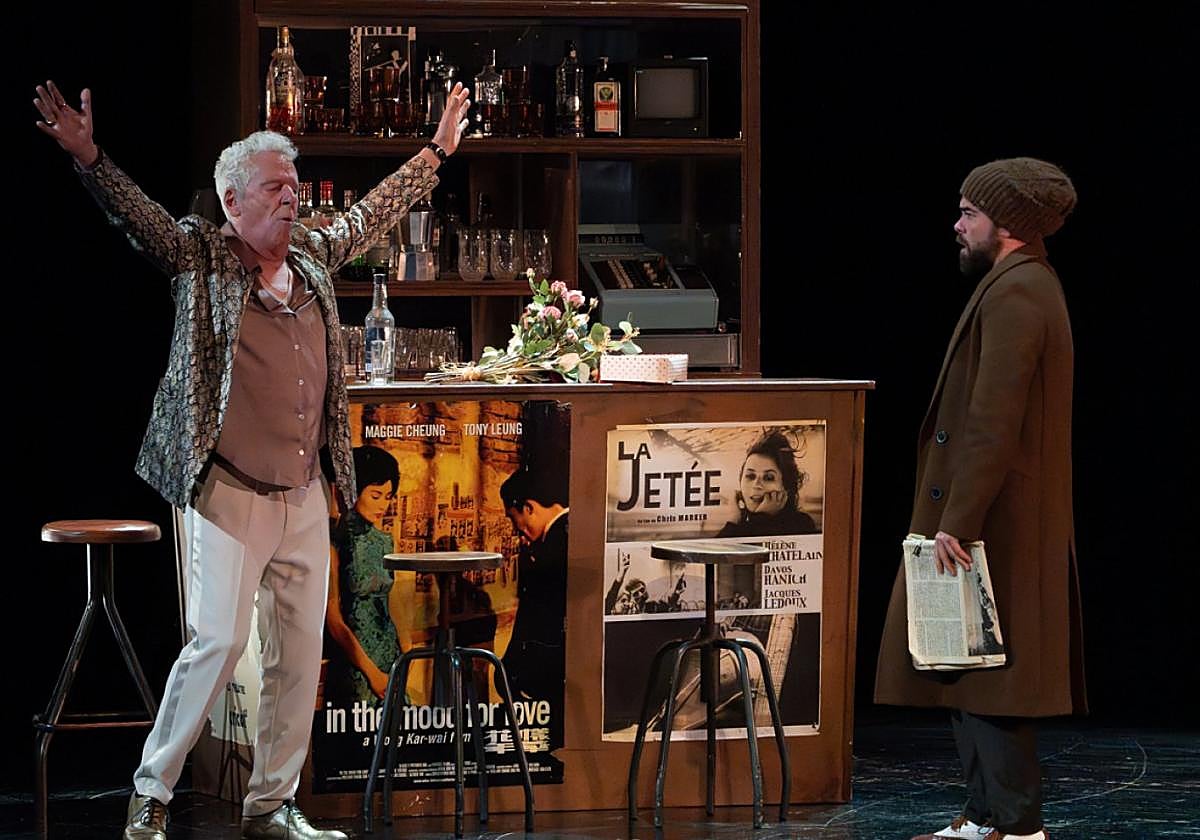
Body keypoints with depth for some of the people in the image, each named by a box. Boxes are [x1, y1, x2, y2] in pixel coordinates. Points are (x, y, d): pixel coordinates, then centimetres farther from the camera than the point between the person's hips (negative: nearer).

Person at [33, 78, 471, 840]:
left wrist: (437, 153, 34)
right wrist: (90, 159, -33)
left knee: (300, 651, 6)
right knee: (220, 640, -13)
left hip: (306, 498, 6)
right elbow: (137, 214, -16)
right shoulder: (201, 257, -2)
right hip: (230, 493, -6)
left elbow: (374, 213, 27)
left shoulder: (313, 258, 13)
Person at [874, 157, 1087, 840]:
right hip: (1006, 518, 10)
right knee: (972, 672, 13)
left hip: (996, 521, -10)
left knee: (988, 672, -6)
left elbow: (993, 425, -23)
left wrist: (957, 523, -22)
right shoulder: (1031, 285, 15)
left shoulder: (1012, 297, -18)